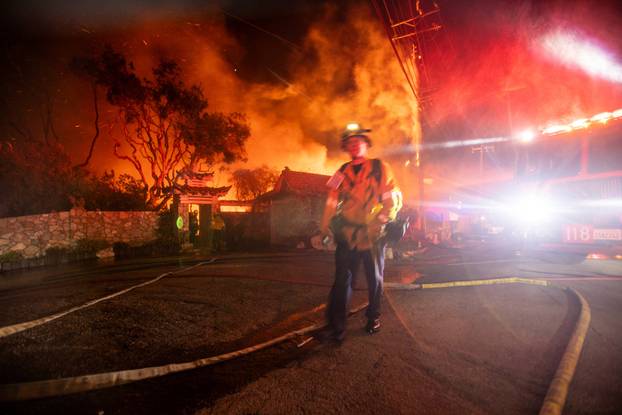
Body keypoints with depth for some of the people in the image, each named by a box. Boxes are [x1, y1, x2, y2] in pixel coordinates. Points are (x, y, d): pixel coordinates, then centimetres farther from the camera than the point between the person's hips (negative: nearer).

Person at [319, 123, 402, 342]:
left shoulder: (380, 168, 4)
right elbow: (332, 201, 8)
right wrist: (325, 226, -1)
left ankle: (374, 318, 31)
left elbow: (393, 196, 0)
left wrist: (386, 218, -15)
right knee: (342, 279, -2)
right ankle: (336, 326, 3)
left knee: (375, 278, 12)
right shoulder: (342, 172, 12)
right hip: (347, 234, 1)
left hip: (373, 233, -1)